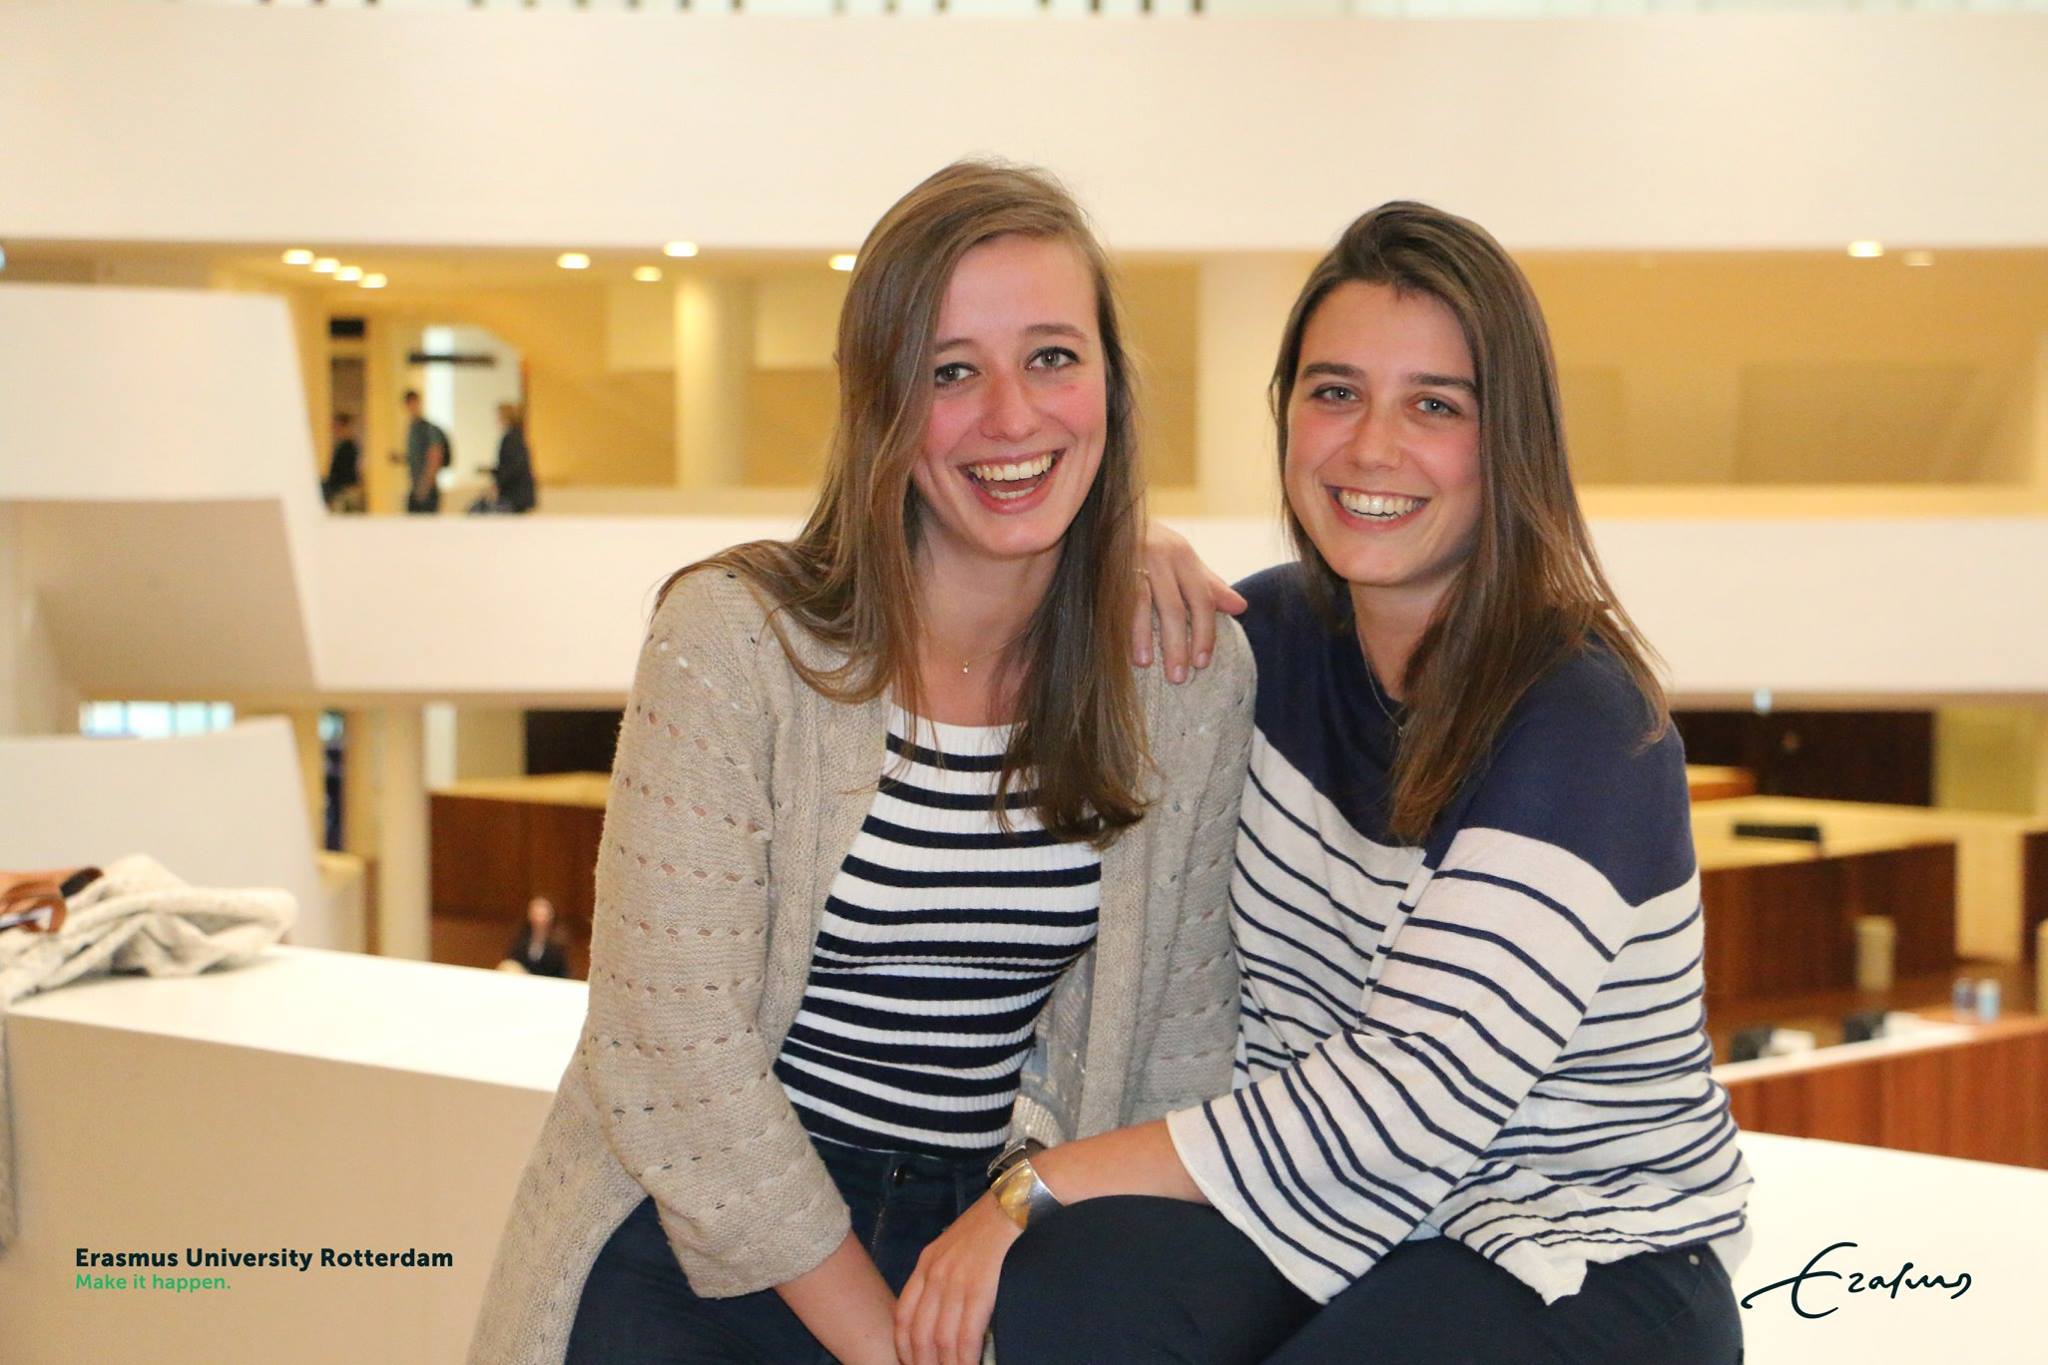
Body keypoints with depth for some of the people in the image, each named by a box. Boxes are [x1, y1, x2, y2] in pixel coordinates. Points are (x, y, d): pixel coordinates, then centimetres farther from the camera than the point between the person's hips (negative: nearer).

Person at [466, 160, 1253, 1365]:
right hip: (705, 1251, -3)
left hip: (970, 1244, 3)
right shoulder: (736, 639, -12)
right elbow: (673, 1054, -15)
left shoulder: (1193, 676, 0)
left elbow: (1183, 1047, 7)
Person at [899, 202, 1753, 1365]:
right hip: (1330, 1200, 6)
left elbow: (1405, 1103, -25)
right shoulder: (1277, 635, 2)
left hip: (1584, 1264, -5)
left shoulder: (1581, 725, -19)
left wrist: (1042, 1184, -23)